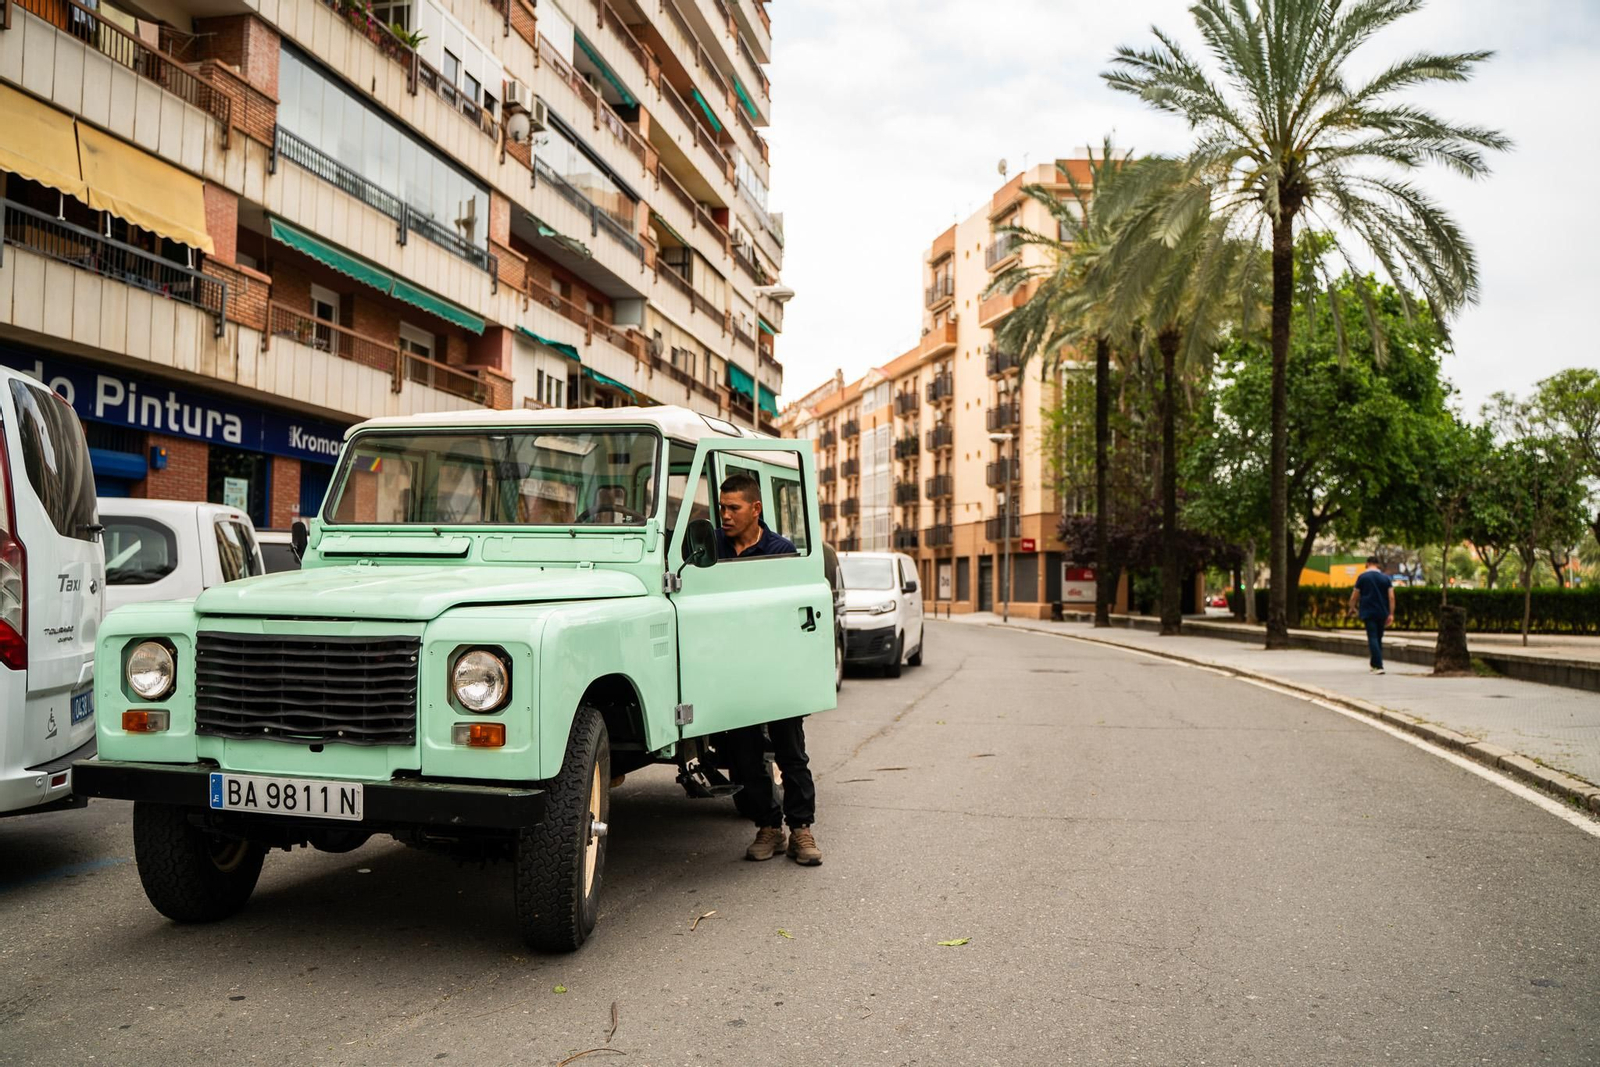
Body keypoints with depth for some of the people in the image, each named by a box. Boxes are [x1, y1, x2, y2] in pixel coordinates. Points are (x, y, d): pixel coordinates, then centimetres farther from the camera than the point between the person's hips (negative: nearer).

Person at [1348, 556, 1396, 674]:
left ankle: (1379, 666, -20)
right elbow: (1391, 596, -1)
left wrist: (1352, 608, 18)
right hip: (1382, 612, 4)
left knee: (1373, 638, -9)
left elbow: (1354, 596, 1)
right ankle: (1374, 663, 26)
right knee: (1379, 638, 16)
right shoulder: (1385, 577, 7)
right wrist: (1391, 614, -1)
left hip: (1368, 612, -4)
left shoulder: (1362, 576, -1)